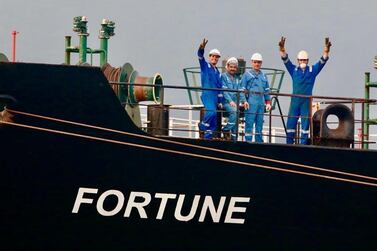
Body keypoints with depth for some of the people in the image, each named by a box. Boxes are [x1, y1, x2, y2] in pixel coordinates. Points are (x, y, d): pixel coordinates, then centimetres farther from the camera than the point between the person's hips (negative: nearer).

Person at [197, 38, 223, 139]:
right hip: (207, 95, -7)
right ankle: (203, 125, -7)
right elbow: (201, 58, -17)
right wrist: (201, 49, -37)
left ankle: (207, 138, 10)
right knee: (212, 112, -30)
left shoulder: (217, 72, 21)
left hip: (215, 97, 7)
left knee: (213, 123, 5)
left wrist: (220, 100, 16)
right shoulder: (205, 66, 4)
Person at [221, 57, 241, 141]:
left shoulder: (237, 79, 21)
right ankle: (226, 130, -22)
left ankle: (234, 139, 3)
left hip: (235, 102, 6)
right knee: (234, 111, -33)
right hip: (226, 102, -6)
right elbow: (224, 90, -9)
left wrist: (239, 102, -2)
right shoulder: (223, 76, 2)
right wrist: (230, 101, -19)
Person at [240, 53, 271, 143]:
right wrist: (244, 101, -13)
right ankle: (248, 141, -6)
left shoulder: (263, 76, 19)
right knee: (249, 122, -7)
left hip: (261, 102, 5)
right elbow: (242, 89, -1)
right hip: (251, 101, -5)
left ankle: (259, 142, 12)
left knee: (260, 123, 7)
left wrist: (268, 102, 12)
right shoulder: (247, 74, 5)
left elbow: (267, 90, 21)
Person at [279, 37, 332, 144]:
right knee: (291, 123, 0)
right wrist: (282, 49, -20)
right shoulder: (294, 70, 8)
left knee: (305, 124, 1)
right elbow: (285, 60, -3)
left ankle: (303, 145, 4)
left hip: (307, 101, 0)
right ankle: (289, 144, 5)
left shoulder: (312, 70, 7)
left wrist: (326, 49, -17)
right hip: (295, 100, 0)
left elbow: (323, 61, -1)